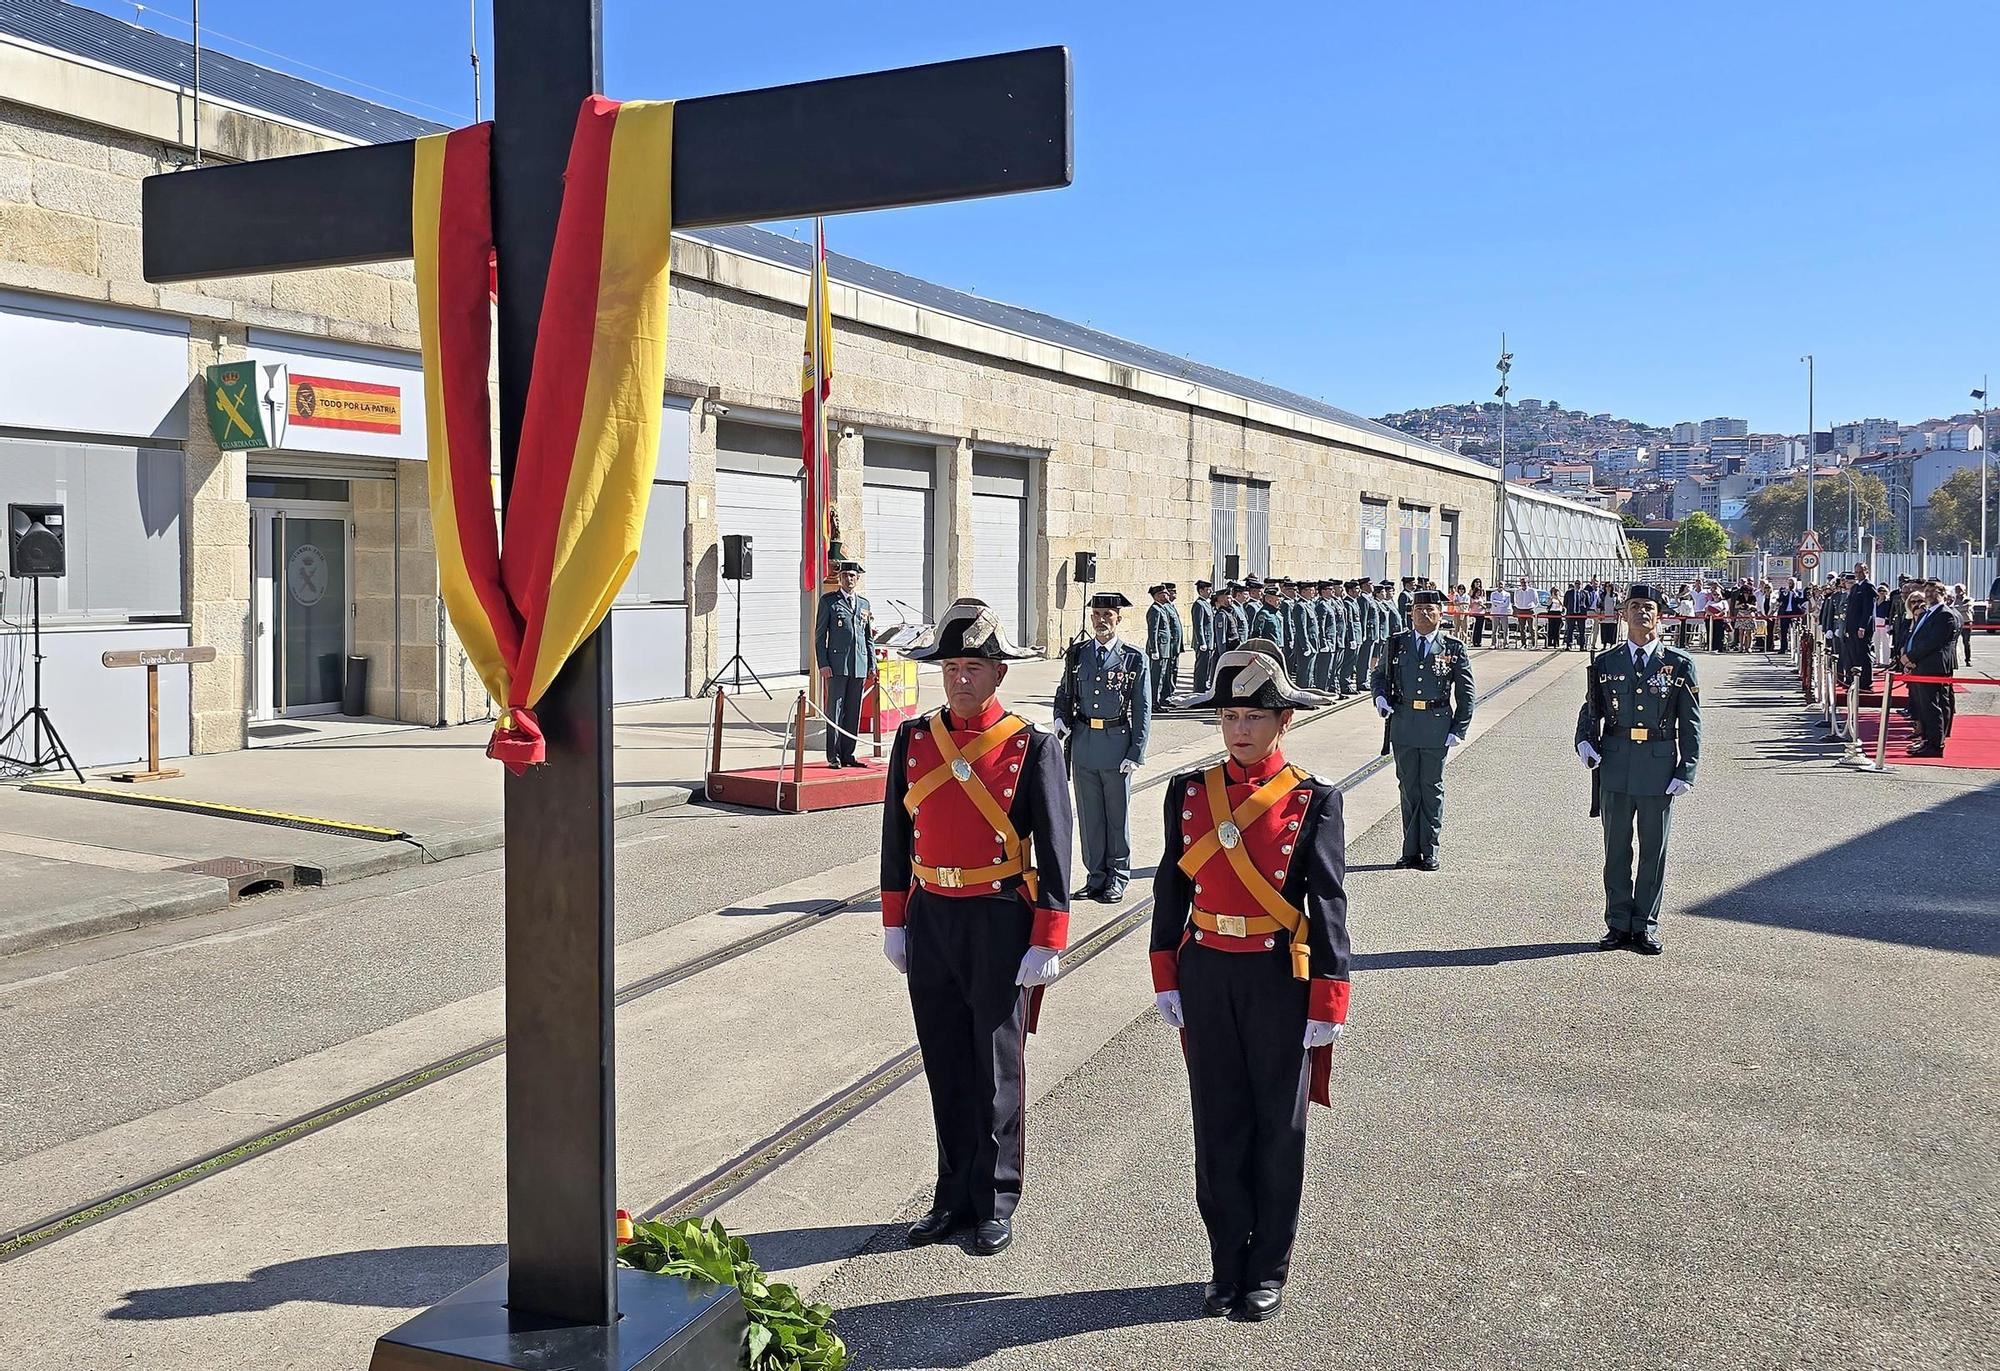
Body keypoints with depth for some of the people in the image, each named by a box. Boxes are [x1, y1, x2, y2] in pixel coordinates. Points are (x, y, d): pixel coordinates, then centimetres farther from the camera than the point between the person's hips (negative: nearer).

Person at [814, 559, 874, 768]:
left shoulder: (864, 603, 16)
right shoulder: (828, 600, 3)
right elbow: (819, 635, 0)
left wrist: (872, 665, 12)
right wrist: (823, 664, -9)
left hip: (859, 665, 4)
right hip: (837, 664, -4)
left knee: (854, 711, 6)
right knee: (835, 710, -4)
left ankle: (848, 754, 13)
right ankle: (833, 756, 1)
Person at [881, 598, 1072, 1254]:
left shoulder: (1033, 747, -8)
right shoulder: (914, 739, 4)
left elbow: (1054, 851, -7)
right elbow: (896, 836, 10)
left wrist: (1047, 945, -10)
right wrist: (894, 923, 10)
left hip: (999, 922, -4)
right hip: (930, 919, 4)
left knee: (997, 1068, 7)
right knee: (945, 1065, 13)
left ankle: (996, 1202, 22)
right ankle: (955, 1196, 27)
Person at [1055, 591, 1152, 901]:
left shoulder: (1134, 659, -3)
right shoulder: (1077, 655, 6)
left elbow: (1142, 710, -3)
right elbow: (1064, 694, 18)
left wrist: (1136, 753, -8)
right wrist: (1061, 719, -2)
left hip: (1117, 744, -3)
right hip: (1083, 744, 3)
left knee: (1118, 814, 7)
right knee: (1089, 814, 9)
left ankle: (1117, 878, 19)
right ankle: (1096, 877, 21)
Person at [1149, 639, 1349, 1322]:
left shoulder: (1313, 801, -6)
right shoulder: (1190, 791, 2)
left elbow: (1329, 906, -6)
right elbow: (1171, 889, 6)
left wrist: (1326, 1006, -8)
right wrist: (1167, 979, 5)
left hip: (1279, 980, -2)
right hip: (1206, 977, 3)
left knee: (1278, 1129, 9)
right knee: (1218, 1126, 10)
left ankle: (1268, 1272, 24)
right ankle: (1227, 1267, 25)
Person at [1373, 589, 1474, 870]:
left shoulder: (1454, 649, 1)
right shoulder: (1396, 644, 6)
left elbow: (1466, 693, 3)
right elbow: (1380, 674, 19)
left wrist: (1459, 729, -4)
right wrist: (1381, 696, -3)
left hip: (1437, 727, -2)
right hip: (1403, 725, 2)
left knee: (1432, 788, 4)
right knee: (1408, 788, 8)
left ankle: (1429, 852, 12)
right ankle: (1410, 851, 15)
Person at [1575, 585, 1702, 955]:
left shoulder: (1679, 664, 2)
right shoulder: (1605, 663, 7)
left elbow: (1691, 723, 2)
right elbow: (1590, 710, 13)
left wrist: (1687, 771, -6)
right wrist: (1585, 741, -9)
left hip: (1660, 768, -1)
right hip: (1615, 766, 1)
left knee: (1654, 851, 6)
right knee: (1616, 850, 7)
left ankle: (1645, 926, 17)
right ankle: (1618, 923, 18)